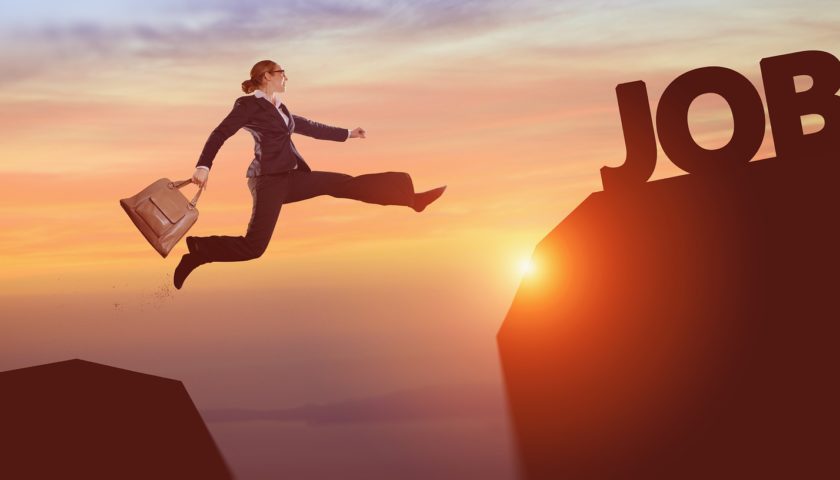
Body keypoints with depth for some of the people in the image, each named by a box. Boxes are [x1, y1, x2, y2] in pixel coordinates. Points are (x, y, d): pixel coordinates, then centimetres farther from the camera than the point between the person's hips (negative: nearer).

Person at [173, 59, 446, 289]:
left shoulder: (280, 108, 21)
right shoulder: (249, 104, -3)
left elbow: (309, 127, 33)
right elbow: (220, 134, -10)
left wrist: (348, 134, 40)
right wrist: (203, 166, -25)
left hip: (290, 177, 8)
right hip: (268, 179, -8)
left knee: (345, 184, 5)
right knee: (253, 246, -19)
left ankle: (410, 197, 7)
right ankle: (196, 251, -4)